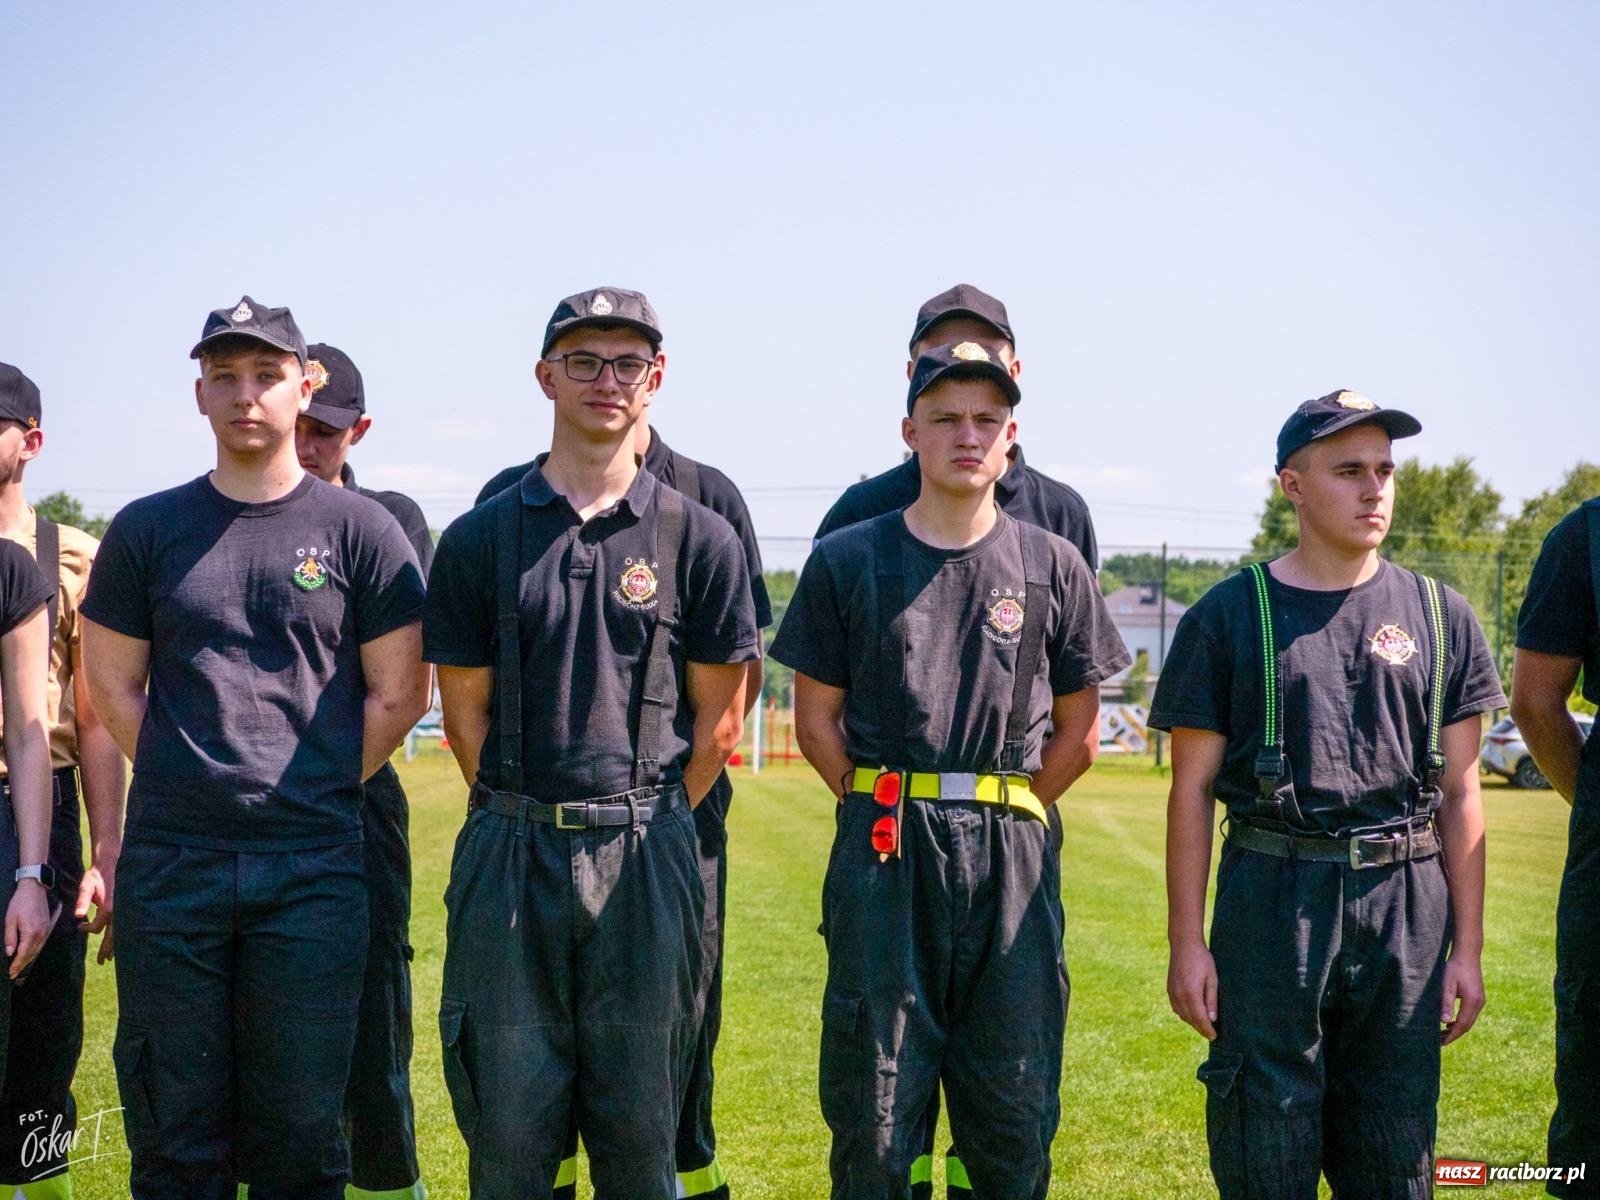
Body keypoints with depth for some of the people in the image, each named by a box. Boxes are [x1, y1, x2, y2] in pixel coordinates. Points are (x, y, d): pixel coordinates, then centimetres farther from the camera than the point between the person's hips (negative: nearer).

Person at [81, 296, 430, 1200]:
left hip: (313, 864, -1)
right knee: (174, 1125, 7)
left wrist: (315, 790, 1)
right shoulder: (147, 531, 9)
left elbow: (399, 695, 5)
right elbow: (112, 687, 12)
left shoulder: (360, 531, 4)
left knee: (302, 1127, 5)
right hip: (168, 863, 2)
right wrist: (193, 782, 4)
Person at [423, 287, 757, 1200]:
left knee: (642, 1119, 6)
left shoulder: (701, 540, 3)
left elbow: (719, 719, 7)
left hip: (647, 857, 0)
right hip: (509, 851, 1)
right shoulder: (481, 539, 5)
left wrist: (648, 824, 5)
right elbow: (465, 711, 8)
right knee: (509, 1123, 5)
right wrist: (528, 821, 5)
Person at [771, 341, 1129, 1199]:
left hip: (1012, 861, 1)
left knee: (1015, 1111, 5)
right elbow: (817, 719, 8)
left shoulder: (1054, 566, 9)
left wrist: (998, 818, 6)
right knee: (873, 1108, 2)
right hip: (882, 853, -1)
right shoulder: (848, 560, 6)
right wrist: (885, 812, 2)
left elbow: (1078, 735, 12)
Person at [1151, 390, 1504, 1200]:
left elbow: (1460, 795, 9)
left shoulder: (1440, 617, 9)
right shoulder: (1229, 616, 2)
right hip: (1272, 896, -2)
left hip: (1407, 903, 2)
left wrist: (1467, 948, 4)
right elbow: (1192, 789, 1)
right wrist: (1186, 943, -4)